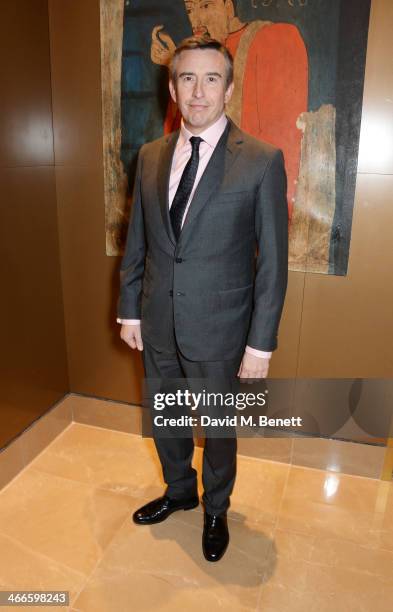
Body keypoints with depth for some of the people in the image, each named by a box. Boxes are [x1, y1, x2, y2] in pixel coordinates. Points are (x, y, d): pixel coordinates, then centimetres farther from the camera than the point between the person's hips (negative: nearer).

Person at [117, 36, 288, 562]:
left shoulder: (262, 161, -11)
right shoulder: (150, 156, 3)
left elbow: (273, 261, -11)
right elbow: (136, 242, 8)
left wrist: (261, 342, -12)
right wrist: (130, 309, 8)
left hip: (219, 327, -4)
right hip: (158, 323, 5)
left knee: (218, 426, 16)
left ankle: (216, 510, 44)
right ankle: (179, 491, 51)